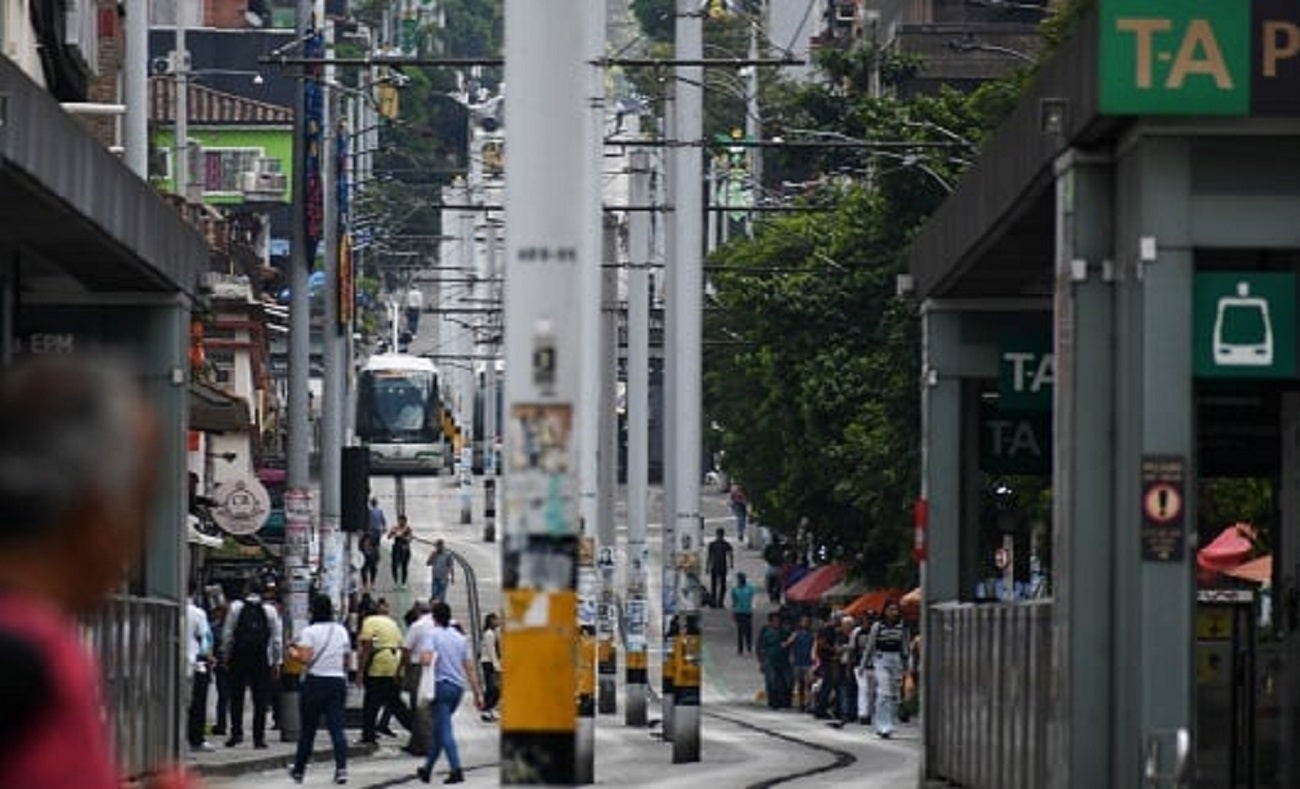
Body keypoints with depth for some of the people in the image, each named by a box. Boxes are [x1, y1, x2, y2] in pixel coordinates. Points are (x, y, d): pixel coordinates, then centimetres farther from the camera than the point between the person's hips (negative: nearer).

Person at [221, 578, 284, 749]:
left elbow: (227, 634, -1)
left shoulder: (236, 607, -2)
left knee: (236, 698, 8)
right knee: (260, 701, 4)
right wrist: (277, 662, 10)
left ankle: (236, 733, 0)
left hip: (239, 658, -1)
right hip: (261, 660, 1)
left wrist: (226, 657, 9)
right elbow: (277, 638, 3)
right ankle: (259, 737, 2)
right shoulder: (270, 610, 1)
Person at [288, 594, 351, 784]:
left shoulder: (309, 632, -9)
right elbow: (346, 660, 10)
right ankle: (341, 768, -17)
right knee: (337, 728, -2)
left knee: (307, 729, 8)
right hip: (338, 681, 3)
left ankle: (299, 770, 20)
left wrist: (293, 653, 1)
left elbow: (306, 658, -17)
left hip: (315, 682, -3)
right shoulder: (341, 631, 7)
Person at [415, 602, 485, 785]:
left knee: (445, 730, -8)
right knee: (438, 729, 18)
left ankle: (456, 770, -21)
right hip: (458, 687, 6)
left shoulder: (432, 634, -5)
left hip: (442, 685, -6)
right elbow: (470, 668, 11)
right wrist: (478, 693, 12)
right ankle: (427, 768, 25)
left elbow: (426, 659, -21)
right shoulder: (461, 638, 13)